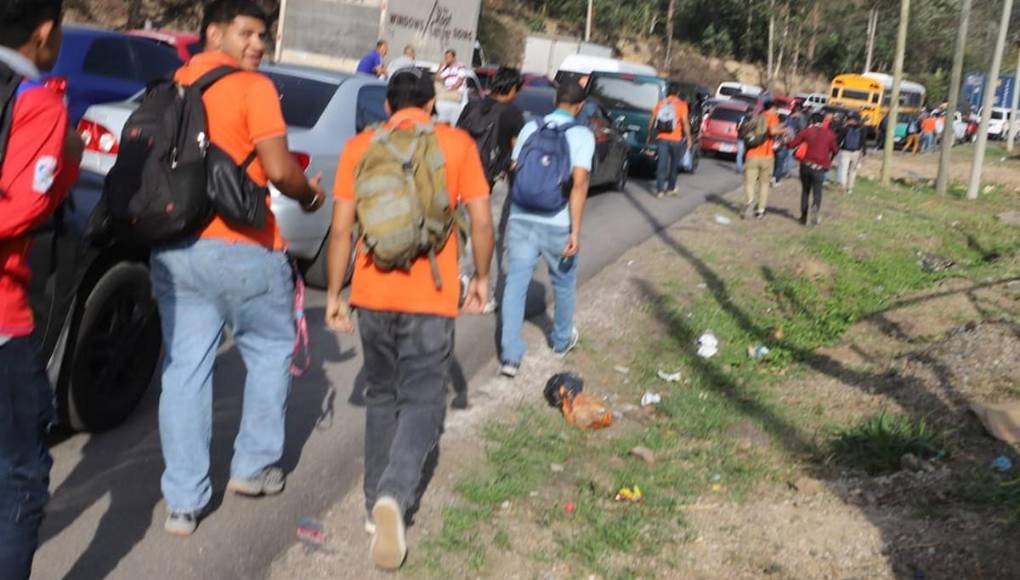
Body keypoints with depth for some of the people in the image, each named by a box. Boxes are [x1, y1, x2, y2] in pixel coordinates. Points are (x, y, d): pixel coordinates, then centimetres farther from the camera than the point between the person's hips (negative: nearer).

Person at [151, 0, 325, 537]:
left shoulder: (173, 87, 13)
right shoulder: (253, 88, -7)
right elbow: (279, 169, -14)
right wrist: (309, 194, 5)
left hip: (172, 247, 6)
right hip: (241, 248, -5)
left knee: (184, 368, 8)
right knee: (270, 351, 16)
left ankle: (183, 501, 10)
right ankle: (253, 465, 23)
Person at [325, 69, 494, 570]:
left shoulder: (360, 146, 5)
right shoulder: (458, 144, 2)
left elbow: (341, 228, 3)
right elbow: (481, 221, 0)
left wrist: (334, 294, 10)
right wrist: (481, 277, 14)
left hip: (373, 292, 2)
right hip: (430, 296, -2)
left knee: (381, 397, 18)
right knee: (421, 402, 3)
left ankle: (376, 504, 21)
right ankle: (393, 497, -19)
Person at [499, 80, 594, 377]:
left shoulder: (531, 127, 6)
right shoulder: (582, 135, -6)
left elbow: (514, 170, 11)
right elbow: (579, 183, -16)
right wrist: (576, 231, -15)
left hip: (521, 218, 2)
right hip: (557, 224, -2)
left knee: (515, 284, 4)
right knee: (564, 282, 20)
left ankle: (510, 356, -1)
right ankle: (562, 340, 39)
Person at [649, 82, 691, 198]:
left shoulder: (660, 103, 6)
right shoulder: (681, 104, -4)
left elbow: (652, 121, 8)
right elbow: (685, 122, -8)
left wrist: (650, 134, 20)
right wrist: (688, 137, 0)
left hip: (661, 138, 2)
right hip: (675, 139, -2)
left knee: (661, 165, 0)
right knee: (674, 165, 15)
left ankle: (660, 189, -8)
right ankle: (670, 188, 22)